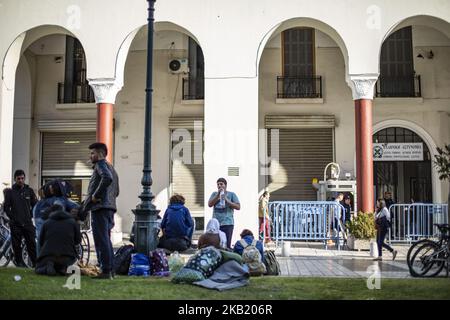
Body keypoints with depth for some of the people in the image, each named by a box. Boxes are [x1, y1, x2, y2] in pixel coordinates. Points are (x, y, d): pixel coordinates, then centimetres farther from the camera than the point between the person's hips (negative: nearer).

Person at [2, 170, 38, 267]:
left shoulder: (29, 191, 7)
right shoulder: (10, 192, 2)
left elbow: (35, 205, 12)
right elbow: (6, 207, 3)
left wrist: (30, 216, 4)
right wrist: (13, 218, -5)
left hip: (28, 223, 1)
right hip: (15, 224, -1)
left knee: (31, 243, -1)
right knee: (17, 244, 3)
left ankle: (35, 262, 2)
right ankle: (19, 262, 13)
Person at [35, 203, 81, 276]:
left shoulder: (46, 222, 9)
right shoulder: (72, 222, 9)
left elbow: (41, 242, 13)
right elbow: (78, 241, 12)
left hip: (48, 254, 0)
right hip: (67, 256, 0)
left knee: (39, 269, 27)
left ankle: (48, 266, -8)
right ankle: (62, 267, 2)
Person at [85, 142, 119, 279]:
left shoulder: (101, 164, -5)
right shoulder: (111, 168, 24)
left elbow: (107, 178, -26)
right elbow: (116, 191, 28)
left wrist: (95, 195, -19)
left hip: (100, 208, -10)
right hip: (110, 208, 10)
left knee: (101, 240, -9)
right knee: (106, 239, 14)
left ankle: (105, 271, -9)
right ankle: (110, 270, 17)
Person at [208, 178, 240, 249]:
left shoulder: (231, 194, 7)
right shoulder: (214, 194, 15)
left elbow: (238, 207, -1)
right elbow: (210, 204, 1)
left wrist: (226, 200, -9)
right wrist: (218, 195, -6)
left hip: (227, 223, -3)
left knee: (227, 245, -7)